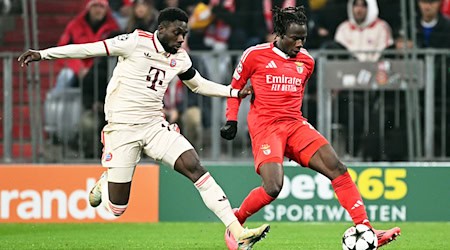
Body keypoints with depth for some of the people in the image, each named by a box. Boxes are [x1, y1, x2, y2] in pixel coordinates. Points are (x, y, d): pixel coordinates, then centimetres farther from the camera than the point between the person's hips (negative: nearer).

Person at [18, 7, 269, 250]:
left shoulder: (180, 59, 6)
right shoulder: (136, 42, -11)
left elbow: (199, 84, 25)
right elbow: (89, 49, -9)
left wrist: (234, 92, 13)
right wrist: (42, 54, -12)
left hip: (155, 126, 4)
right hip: (122, 128, -4)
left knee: (195, 167, -17)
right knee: (117, 208, -3)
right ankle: (104, 184, 36)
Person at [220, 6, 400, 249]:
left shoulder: (306, 61, 11)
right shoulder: (255, 55, -3)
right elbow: (236, 87, 9)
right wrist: (231, 120, 2)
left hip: (295, 126, 5)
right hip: (265, 127, -5)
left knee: (337, 168, -12)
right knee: (273, 187, -24)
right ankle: (235, 220, 5)